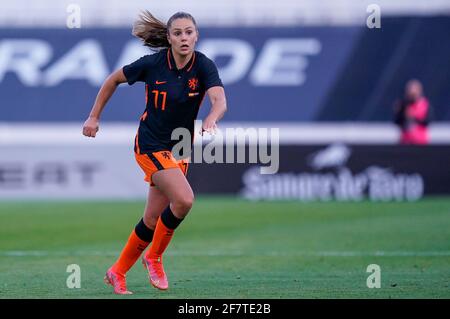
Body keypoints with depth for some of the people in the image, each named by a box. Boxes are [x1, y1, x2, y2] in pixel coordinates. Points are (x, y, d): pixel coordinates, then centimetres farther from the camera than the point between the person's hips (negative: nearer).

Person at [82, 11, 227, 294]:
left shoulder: (204, 66, -11)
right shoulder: (152, 64, -14)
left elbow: (220, 101, -27)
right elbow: (114, 79, 3)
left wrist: (211, 121, -49)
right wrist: (94, 117, 4)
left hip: (180, 149, 4)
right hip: (151, 146, -4)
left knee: (153, 220, 7)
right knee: (184, 199, -24)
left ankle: (118, 272, 26)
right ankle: (154, 258, -4)